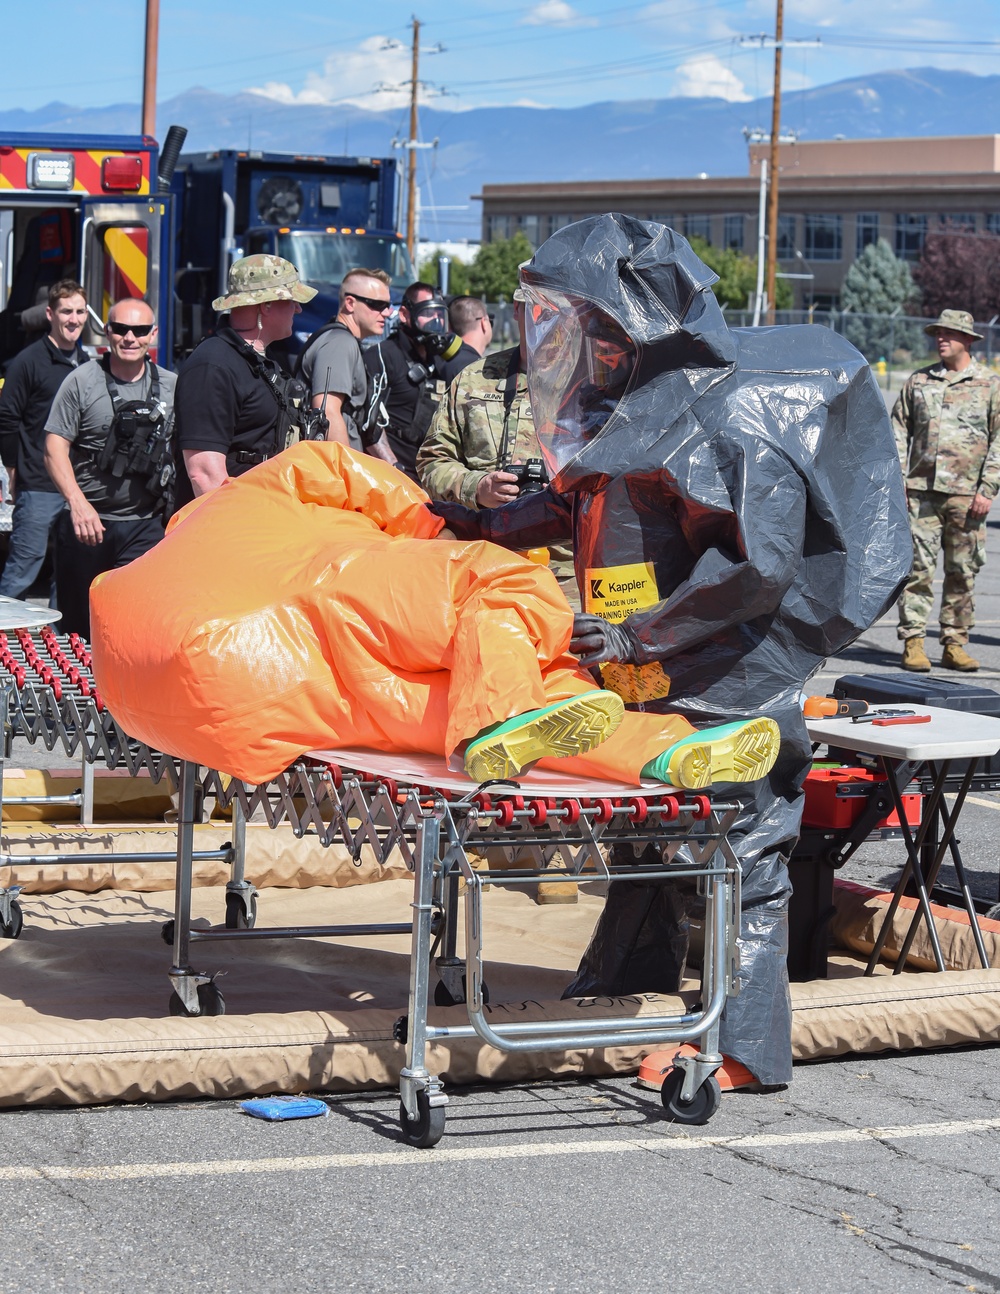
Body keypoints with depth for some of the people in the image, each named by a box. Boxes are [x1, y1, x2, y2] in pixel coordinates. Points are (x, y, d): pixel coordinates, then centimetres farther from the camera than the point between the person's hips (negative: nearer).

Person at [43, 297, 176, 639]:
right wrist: (78, 502, -19)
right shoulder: (82, 382, 0)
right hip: (86, 521, -1)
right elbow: (55, 449, -5)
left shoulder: (171, 387, 7)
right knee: (78, 626, 7)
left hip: (144, 526, 1)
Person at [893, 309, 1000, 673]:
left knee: (962, 572, 2)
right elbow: (899, 431, 14)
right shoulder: (917, 381, 13)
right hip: (921, 490, 1)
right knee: (917, 566, -5)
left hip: (966, 494, -1)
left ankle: (954, 644, 9)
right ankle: (913, 643, -3)